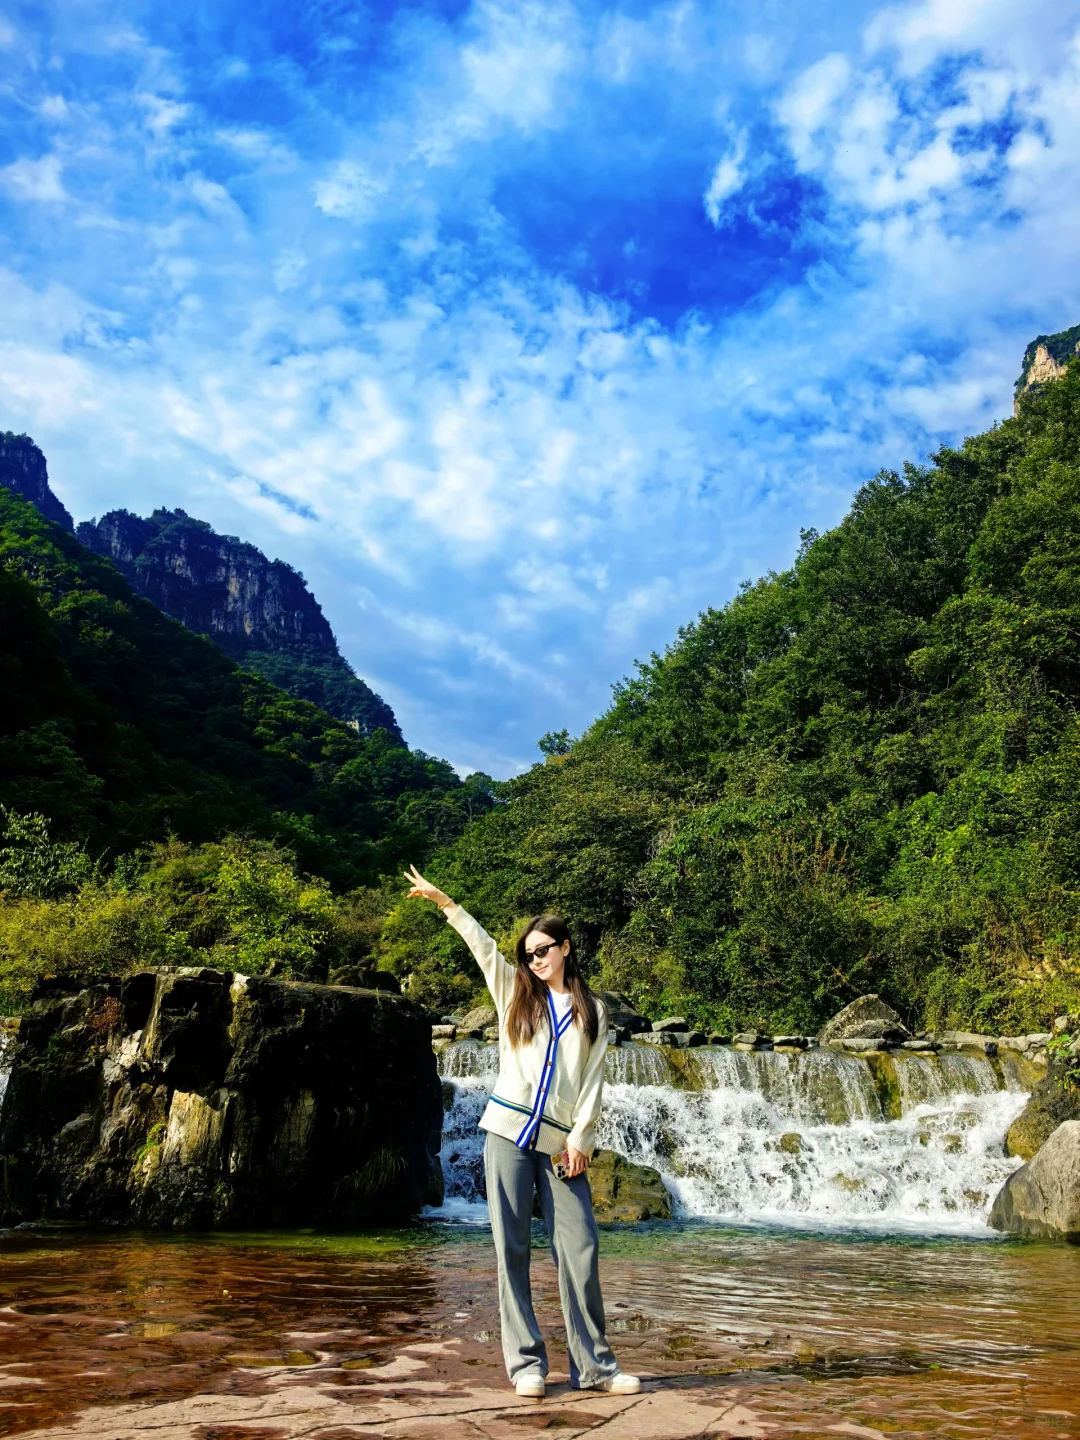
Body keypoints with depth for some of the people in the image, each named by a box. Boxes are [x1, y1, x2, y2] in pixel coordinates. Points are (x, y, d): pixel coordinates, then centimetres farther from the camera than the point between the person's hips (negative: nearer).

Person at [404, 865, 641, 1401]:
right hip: (508, 1132, 0)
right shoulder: (515, 992, 13)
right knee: (512, 1247, -1)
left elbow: (593, 1079, 7)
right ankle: (525, 1362, 7)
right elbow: (482, 944, 6)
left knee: (580, 1247, -3)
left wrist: (580, 1135, -3)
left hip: (561, 1143, 0)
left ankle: (593, 1365, 6)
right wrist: (444, 901, 1)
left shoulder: (591, 1011, 12)